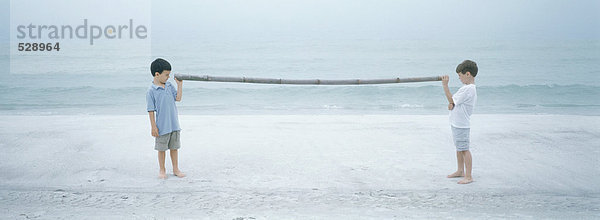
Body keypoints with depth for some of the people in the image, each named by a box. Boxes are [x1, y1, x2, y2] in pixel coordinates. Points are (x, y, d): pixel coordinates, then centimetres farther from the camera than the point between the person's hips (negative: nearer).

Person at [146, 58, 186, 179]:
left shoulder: (169, 86, 6)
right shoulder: (151, 91, -11)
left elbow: (178, 98, 1)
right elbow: (151, 110, -10)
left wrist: (179, 84, -2)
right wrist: (153, 126, -11)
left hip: (174, 124, 5)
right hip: (162, 126, -5)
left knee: (174, 147, 14)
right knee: (161, 148, 8)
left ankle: (176, 169, 25)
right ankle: (162, 170, 22)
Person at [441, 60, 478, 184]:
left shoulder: (468, 89, -22)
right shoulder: (468, 87, 11)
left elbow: (451, 99, -16)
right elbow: (453, 100, 15)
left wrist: (445, 85, -14)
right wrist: (451, 104, -8)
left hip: (461, 125, -10)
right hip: (457, 123, 10)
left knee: (464, 149, -5)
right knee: (459, 148, 20)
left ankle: (468, 176, 0)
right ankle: (460, 171, 32)